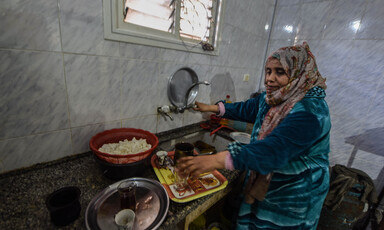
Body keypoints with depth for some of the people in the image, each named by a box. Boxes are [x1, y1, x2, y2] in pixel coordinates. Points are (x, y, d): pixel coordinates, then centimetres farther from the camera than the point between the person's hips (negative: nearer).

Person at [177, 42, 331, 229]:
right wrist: (213, 108, 5)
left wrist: (217, 160, -51)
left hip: (294, 197, -6)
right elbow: (247, 109, 10)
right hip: (263, 183, 7)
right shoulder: (272, 98, -4)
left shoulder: (310, 111, -30)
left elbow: (274, 150, -42)